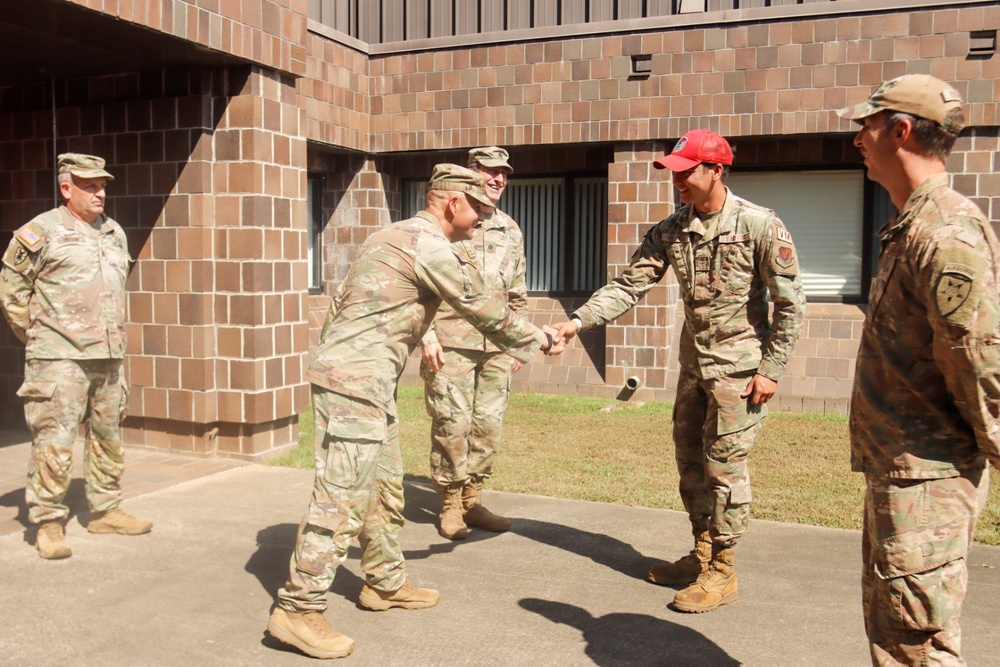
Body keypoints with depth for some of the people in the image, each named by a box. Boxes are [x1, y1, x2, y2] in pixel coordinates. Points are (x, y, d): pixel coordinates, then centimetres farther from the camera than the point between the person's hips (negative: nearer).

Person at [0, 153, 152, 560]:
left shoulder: (115, 234, 14)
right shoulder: (42, 232, -5)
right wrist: (33, 333, 0)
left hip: (109, 357, 7)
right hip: (59, 359, -6)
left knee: (108, 437, 13)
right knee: (54, 440, -6)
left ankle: (105, 511, 26)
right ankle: (48, 523, 4)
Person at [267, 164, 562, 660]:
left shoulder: (400, 236, 19)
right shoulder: (432, 246, -12)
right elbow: (483, 311, -5)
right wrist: (537, 340, 9)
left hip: (367, 379, 10)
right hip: (355, 379, -10)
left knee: (385, 485, 17)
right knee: (342, 496, -9)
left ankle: (386, 583, 29)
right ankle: (297, 609, -3)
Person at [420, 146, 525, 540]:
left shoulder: (511, 231, 16)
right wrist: (427, 334, -11)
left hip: (496, 347, 6)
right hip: (451, 343, -5)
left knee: (489, 425, 8)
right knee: (452, 424, -2)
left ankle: (472, 501, 21)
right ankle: (450, 505, 13)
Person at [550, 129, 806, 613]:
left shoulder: (760, 227, -13)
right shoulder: (670, 231, 1)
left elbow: (790, 303, -10)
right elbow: (628, 286, -2)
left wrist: (771, 368, -13)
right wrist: (578, 321, -13)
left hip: (739, 366, -6)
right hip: (694, 364, 6)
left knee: (724, 465, -2)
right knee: (690, 461, 14)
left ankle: (722, 573, 13)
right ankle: (702, 555, 31)